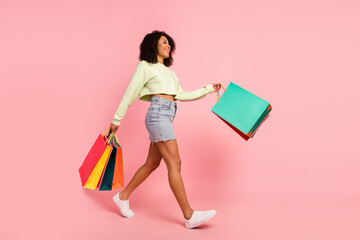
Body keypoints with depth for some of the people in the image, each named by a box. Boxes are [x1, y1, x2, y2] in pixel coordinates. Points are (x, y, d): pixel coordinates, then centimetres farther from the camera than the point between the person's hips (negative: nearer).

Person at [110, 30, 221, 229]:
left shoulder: (168, 71, 24)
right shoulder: (145, 66, 2)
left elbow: (181, 95, 19)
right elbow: (130, 94, 2)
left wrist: (208, 89, 17)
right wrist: (116, 119, 3)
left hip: (167, 117, 9)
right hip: (158, 114, -9)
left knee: (152, 163, 12)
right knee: (174, 163, -12)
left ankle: (123, 196, 27)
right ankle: (189, 216, -11)